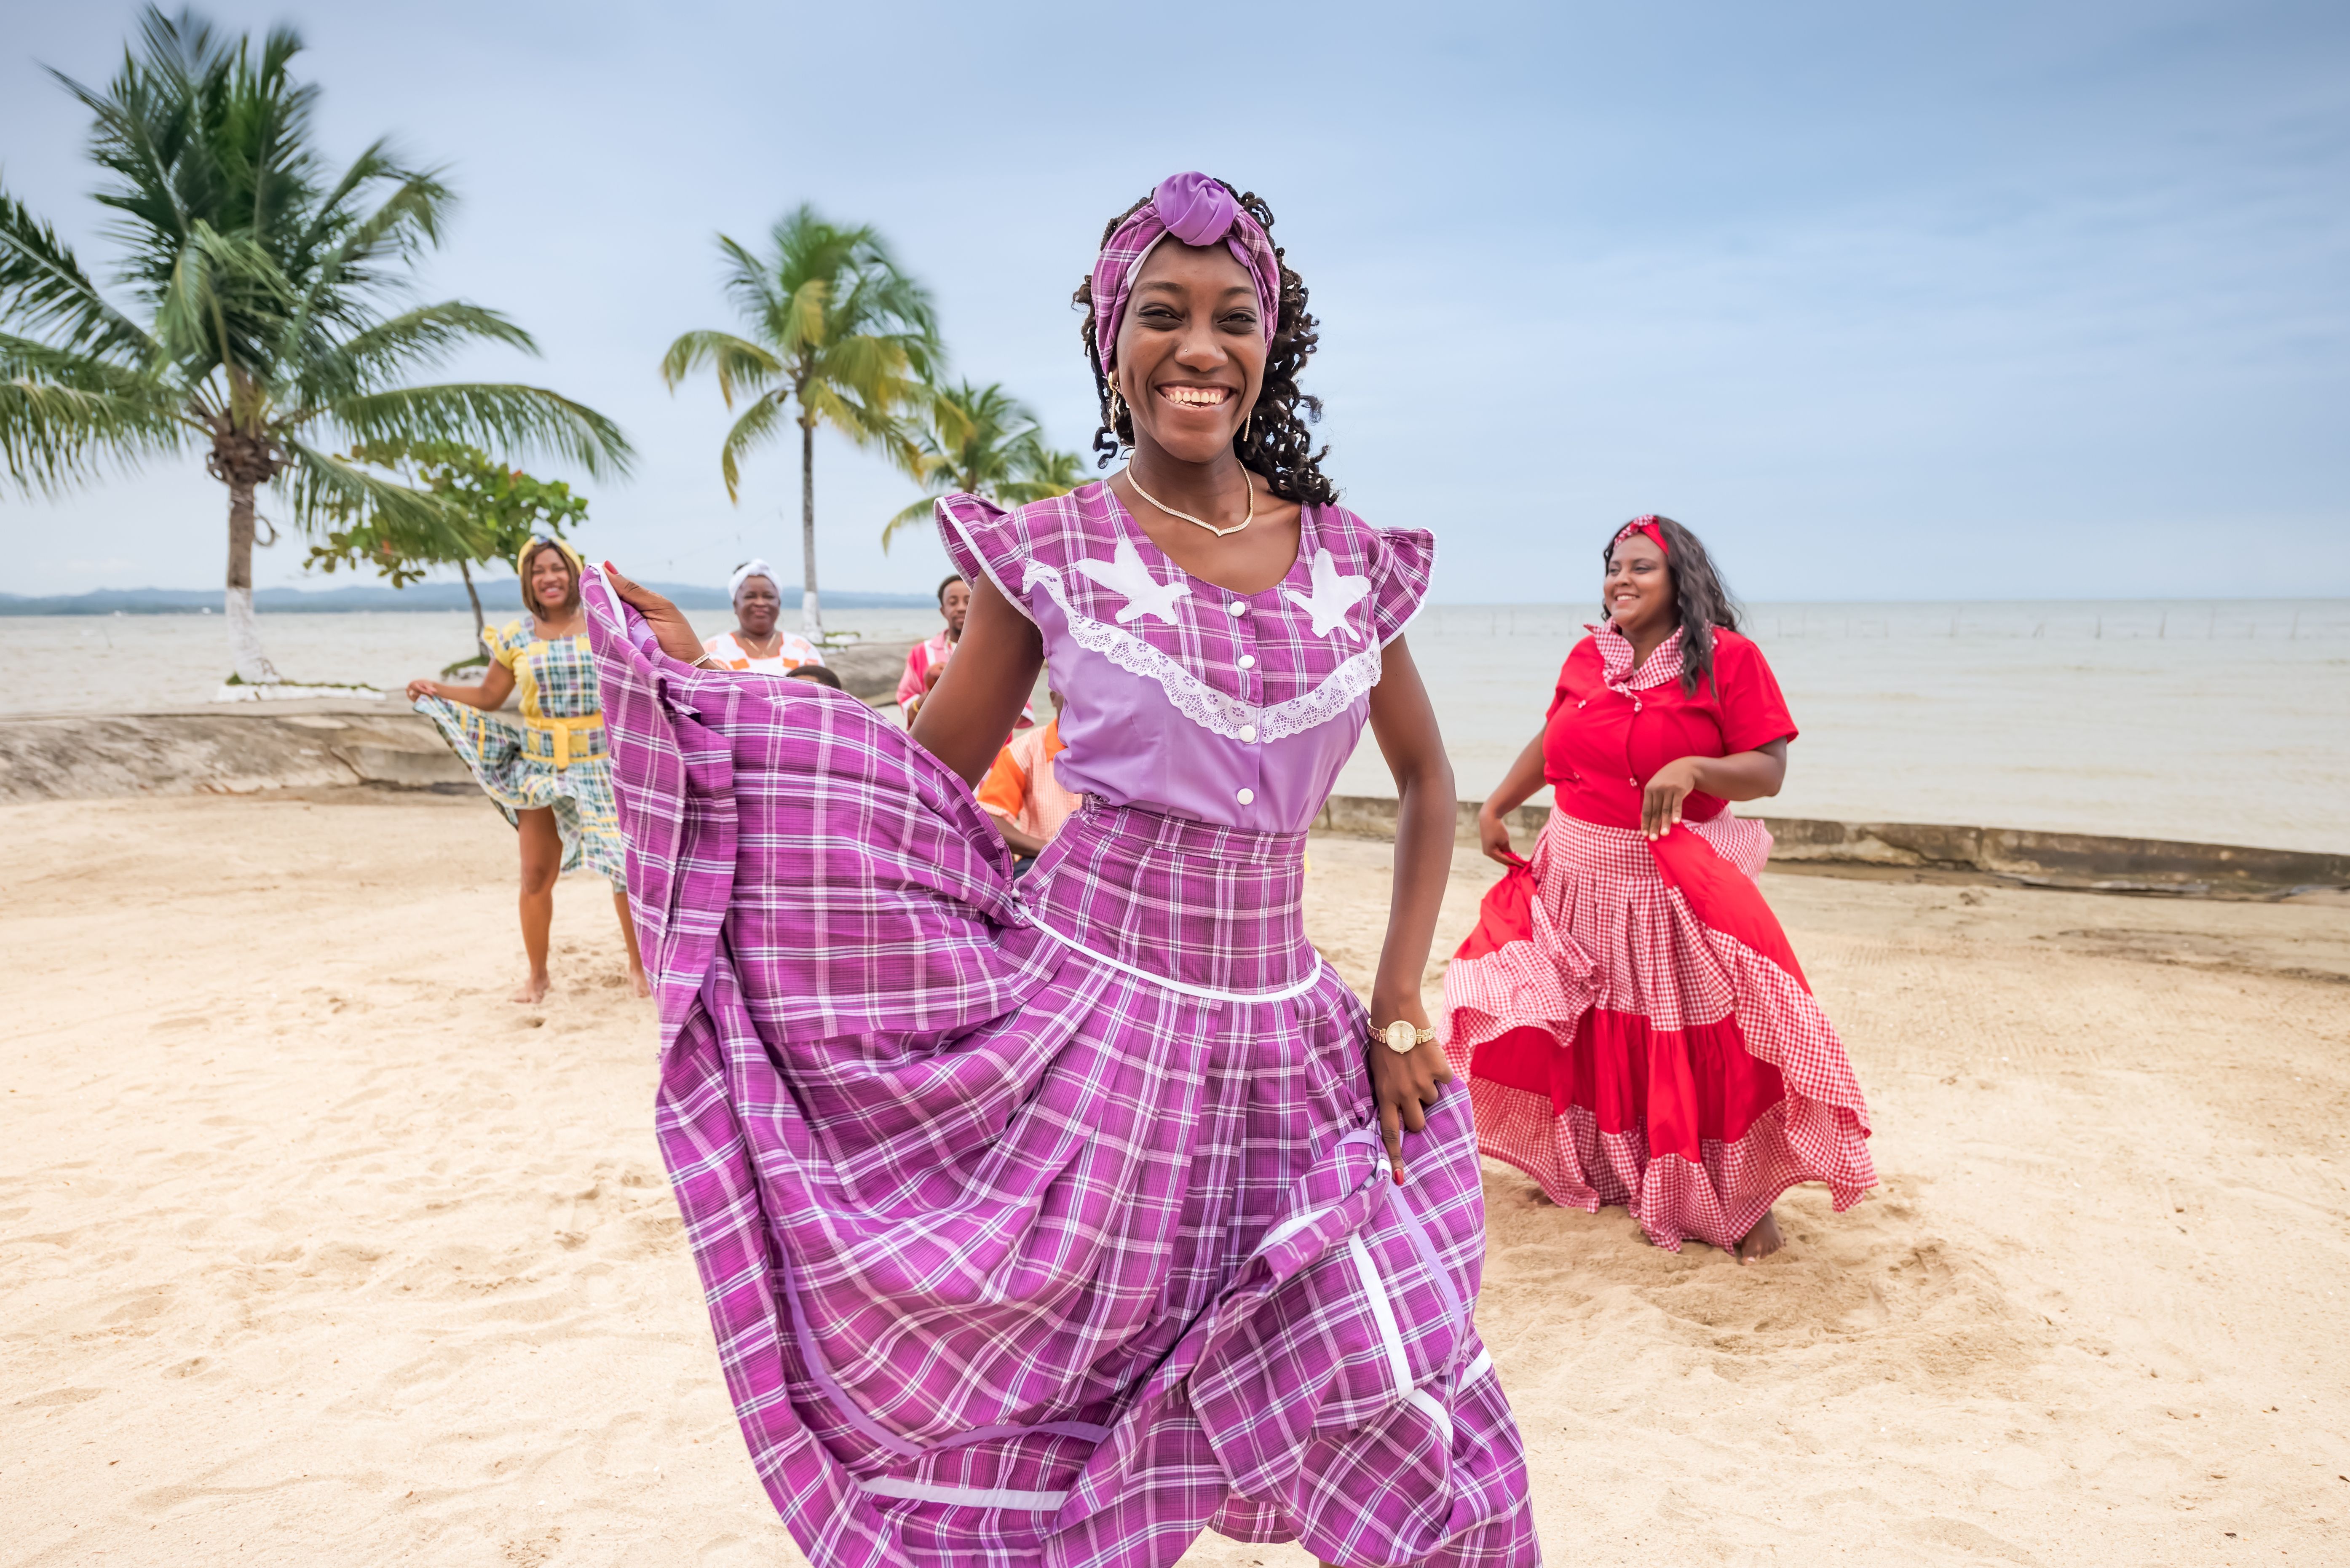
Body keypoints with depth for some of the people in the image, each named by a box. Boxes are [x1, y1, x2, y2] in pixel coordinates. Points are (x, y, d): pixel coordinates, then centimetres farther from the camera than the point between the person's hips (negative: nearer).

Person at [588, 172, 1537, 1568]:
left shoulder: (1346, 558, 3)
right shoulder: (1049, 552, -5)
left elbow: (1428, 781, 14)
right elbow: (925, 786, 1)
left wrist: (1400, 1004, 5)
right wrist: (693, 679, -5)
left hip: (1281, 1041, 3)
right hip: (1080, 1018, -2)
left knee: (1412, 1426, 5)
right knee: (1015, 1417, 10)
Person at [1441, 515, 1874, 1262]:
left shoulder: (1728, 659, -8)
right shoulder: (1586, 657, 7)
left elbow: (1768, 771, -11)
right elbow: (1551, 742, 21)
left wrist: (1693, 767, -27)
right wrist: (1494, 807, 17)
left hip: (1675, 890, -5)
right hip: (1578, 879, 5)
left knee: (1709, 1054, 0)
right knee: (1586, 1040, 14)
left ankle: (1746, 1200, 17)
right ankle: (1600, 1173, 35)